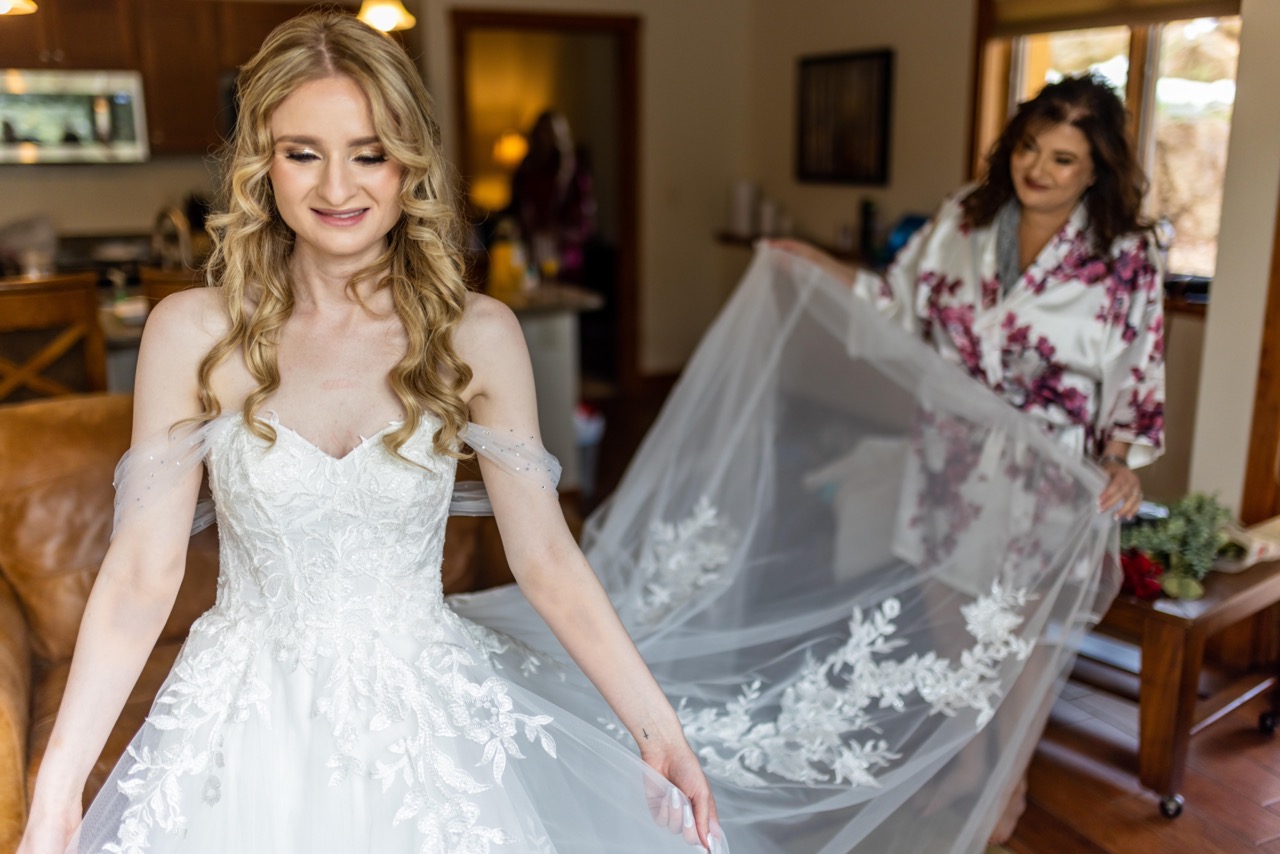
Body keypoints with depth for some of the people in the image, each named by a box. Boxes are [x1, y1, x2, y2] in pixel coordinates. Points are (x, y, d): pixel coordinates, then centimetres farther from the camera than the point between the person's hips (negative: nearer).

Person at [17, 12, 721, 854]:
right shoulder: (192, 332, -9)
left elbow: (545, 557, -6)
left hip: (427, 722, 1)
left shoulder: (477, 333, -8)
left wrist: (658, 727, -9)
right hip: (251, 733, 0)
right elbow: (143, 570, -7)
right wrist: (58, 786, -11)